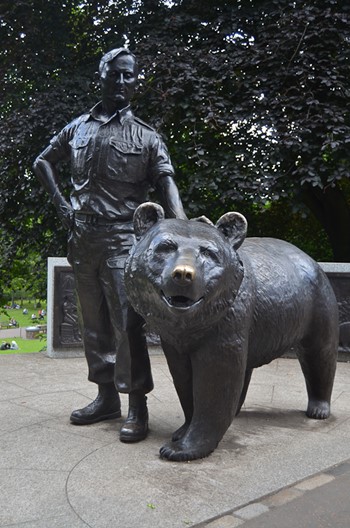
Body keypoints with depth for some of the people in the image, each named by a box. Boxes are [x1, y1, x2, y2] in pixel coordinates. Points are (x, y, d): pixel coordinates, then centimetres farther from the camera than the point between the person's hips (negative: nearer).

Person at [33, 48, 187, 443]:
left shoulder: (146, 137, 3)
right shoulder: (78, 128, 13)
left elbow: (167, 185, -8)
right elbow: (43, 162, 24)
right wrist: (60, 202, 9)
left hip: (122, 237, -4)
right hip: (82, 237, 5)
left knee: (126, 322, -10)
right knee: (94, 322, 11)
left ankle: (137, 407, -2)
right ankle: (106, 397, 23)